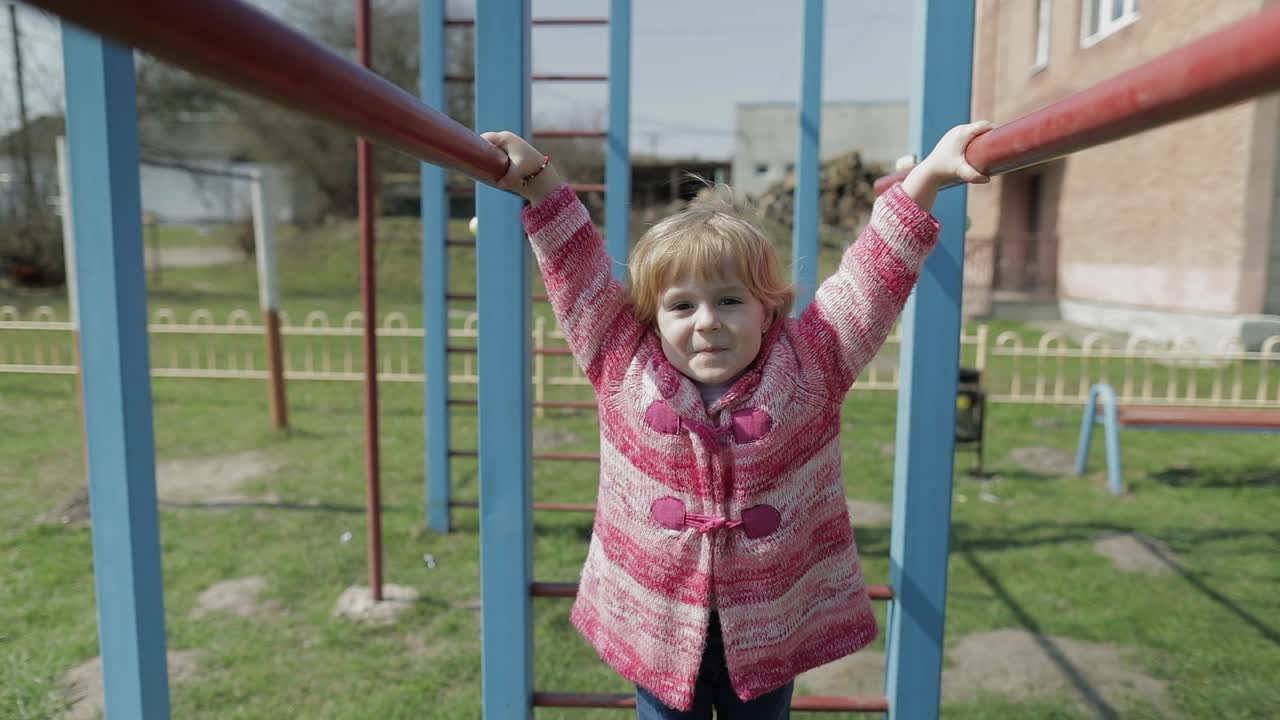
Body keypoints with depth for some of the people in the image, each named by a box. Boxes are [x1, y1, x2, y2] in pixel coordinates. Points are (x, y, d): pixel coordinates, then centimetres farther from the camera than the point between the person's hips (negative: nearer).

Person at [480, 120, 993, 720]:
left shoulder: (806, 367, -9)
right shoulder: (626, 369, -8)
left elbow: (874, 276, -11)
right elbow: (580, 273, -6)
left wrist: (926, 178, -18)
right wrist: (539, 181, -11)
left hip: (769, 629, 1)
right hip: (657, 626, 0)